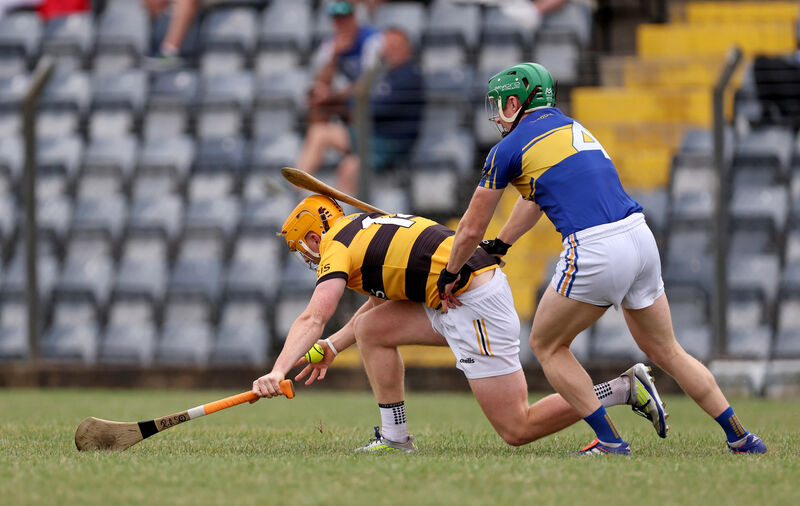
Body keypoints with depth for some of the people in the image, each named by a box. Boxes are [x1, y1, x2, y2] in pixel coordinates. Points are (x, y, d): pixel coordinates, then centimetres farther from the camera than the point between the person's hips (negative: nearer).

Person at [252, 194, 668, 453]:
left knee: (517, 430, -7)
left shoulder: (337, 245, -4)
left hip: (476, 303, -10)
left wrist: (278, 371, -24)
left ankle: (626, 389, -8)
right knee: (370, 329, 12)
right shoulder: (368, 227, 22)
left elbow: (312, 319, -17)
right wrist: (334, 346, 29)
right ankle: (395, 437, 13)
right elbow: (382, 301, 33)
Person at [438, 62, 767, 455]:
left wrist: (448, 276, 26)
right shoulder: (571, 128, 25)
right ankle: (738, 436, 17)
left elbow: (472, 230, 11)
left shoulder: (508, 149, 3)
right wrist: (500, 244, 50)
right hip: (640, 235, 7)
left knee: (546, 345, 12)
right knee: (665, 352, 19)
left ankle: (610, 441, 4)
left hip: (596, 252, -7)